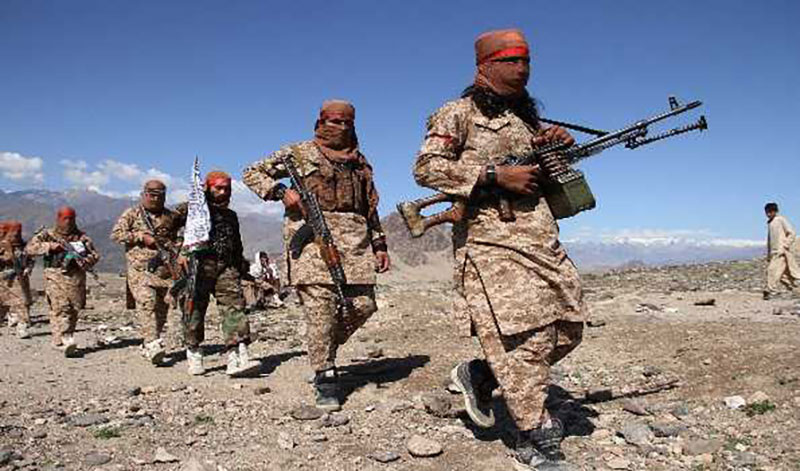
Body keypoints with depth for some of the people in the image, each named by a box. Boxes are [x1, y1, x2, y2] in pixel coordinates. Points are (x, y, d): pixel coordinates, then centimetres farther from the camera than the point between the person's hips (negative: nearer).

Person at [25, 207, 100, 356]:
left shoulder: (82, 237, 12)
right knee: (60, 309, -15)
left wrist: (84, 261, -12)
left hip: (76, 278, 3)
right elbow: (29, 248, -2)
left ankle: (59, 341, 19)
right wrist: (49, 246, -14)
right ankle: (66, 342, -23)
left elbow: (95, 255, 8)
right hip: (56, 277, -3)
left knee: (73, 310, 4)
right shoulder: (47, 235, 9)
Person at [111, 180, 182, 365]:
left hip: (165, 269, 4)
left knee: (162, 307, 3)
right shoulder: (132, 214, 7)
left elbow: (177, 240, 22)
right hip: (140, 268, -3)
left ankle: (147, 346, 16)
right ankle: (152, 345, -25)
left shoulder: (171, 217, 15)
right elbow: (115, 234, 0)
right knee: (146, 303, -18)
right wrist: (141, 237, -9)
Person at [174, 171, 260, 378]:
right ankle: (194, 355, 20)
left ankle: (237, 358, -18)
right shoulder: (192, 208, 6)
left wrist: (241, 267, 24)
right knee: (194, 311, 3)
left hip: (226, 268, 3)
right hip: (198, 267, -3)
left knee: (235, 307, -11)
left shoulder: (231, 216, 22)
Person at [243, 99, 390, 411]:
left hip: (355, 237, 5)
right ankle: (325, 377, 2)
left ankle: (325, 348, 24)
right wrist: (281, 192, -7)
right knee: (320, 306, -10)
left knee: (363, 304, -2)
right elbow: (252, 174, 10)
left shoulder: (360, 161, 22)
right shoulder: (300, 153, 10)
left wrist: (380, 244, 17)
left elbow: (371, 207, 24)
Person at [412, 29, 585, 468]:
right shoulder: (459, 113, 2)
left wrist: (558, 145, 6)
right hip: (490, 239, -8)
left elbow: (550, 176, 30)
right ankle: (535, 435, 8)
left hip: (542, 239, 8)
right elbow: (426, 167, -11)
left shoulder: (528, 116, 23)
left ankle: (478, 375, 21)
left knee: (567, 328, 8)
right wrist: (496, 175, -16)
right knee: (522, 335, -9)